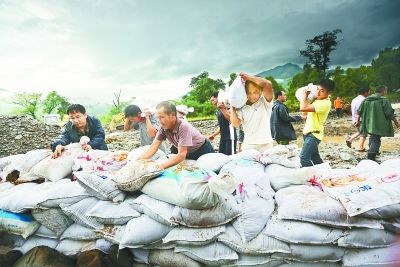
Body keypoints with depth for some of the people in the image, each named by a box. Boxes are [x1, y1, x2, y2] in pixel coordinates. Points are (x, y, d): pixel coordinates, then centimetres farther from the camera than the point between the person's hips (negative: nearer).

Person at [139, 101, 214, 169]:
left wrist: (160, 166, -44)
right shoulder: (164, 127, -17)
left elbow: (181, 155, -38)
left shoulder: (183, 127, -36)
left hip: (203, 152, -5)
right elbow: (154, 146, -15)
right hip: (189, 154, 5)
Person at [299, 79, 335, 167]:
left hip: (313, 134, -10)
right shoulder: (317, 100, 9)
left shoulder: (325, 103, -22)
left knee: (304, 158, -17)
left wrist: (304, 95, -14)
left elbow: (303, 108, -32)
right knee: (315, 157, 19)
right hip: (308, 133, 10)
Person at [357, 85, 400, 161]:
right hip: (378, 125, -6)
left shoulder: (366, 100, 7)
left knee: (372, 138, 23)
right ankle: (370, 157, -10)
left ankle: (372, 154, 36)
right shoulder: (384, 100, -11)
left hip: (369, 124, 6)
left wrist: (358, 121, 18)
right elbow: (390, 113, -12)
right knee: (376, 140, -3)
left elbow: (360, 112, 9)